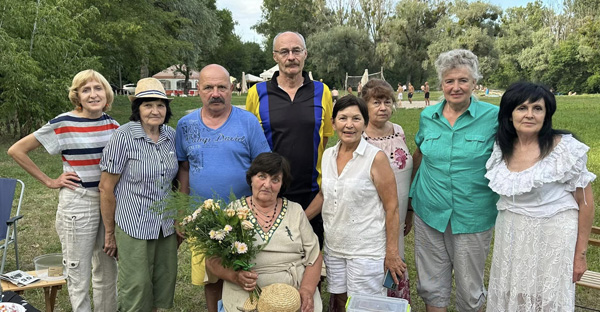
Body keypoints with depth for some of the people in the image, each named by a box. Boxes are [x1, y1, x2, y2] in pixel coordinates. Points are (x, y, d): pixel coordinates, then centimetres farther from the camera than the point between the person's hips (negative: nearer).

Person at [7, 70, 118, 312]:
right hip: (77, 205, -4)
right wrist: (49, 181, -7)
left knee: (108, 272, 17)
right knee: (79, 278, 8)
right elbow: (16, 150, -6)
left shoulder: (112, 124, 2)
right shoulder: (63, 124, -11)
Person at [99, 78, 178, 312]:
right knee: (136, 292, 5)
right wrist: (110, 234, -5)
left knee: (163, 288, 15)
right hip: (133, 228, -5)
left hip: (166, 228, 5)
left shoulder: (171, 136, 2)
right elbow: (106, 188, -9)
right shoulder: (124, 136, -12)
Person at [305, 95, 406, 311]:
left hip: (367, 251, -5)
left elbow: (391, 207, -11)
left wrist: (392, 252, -12)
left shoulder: (376, 158, -13)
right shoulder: (328, 155, 3)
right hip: (333, 247, 5)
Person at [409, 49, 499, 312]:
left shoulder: (494, 117, -8)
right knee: (431, 285, 13)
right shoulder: (428, 116, 3)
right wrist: (410, 196, 18)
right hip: (429, 212, 3)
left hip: (473, 217, -2)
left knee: (469, 290, 11)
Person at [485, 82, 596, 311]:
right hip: (510, 236, 5)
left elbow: (585, 202, -8)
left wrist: (580, 254, -6)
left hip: (552, 237, -4)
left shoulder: (565, 148, -14)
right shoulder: (501, 148, -1)